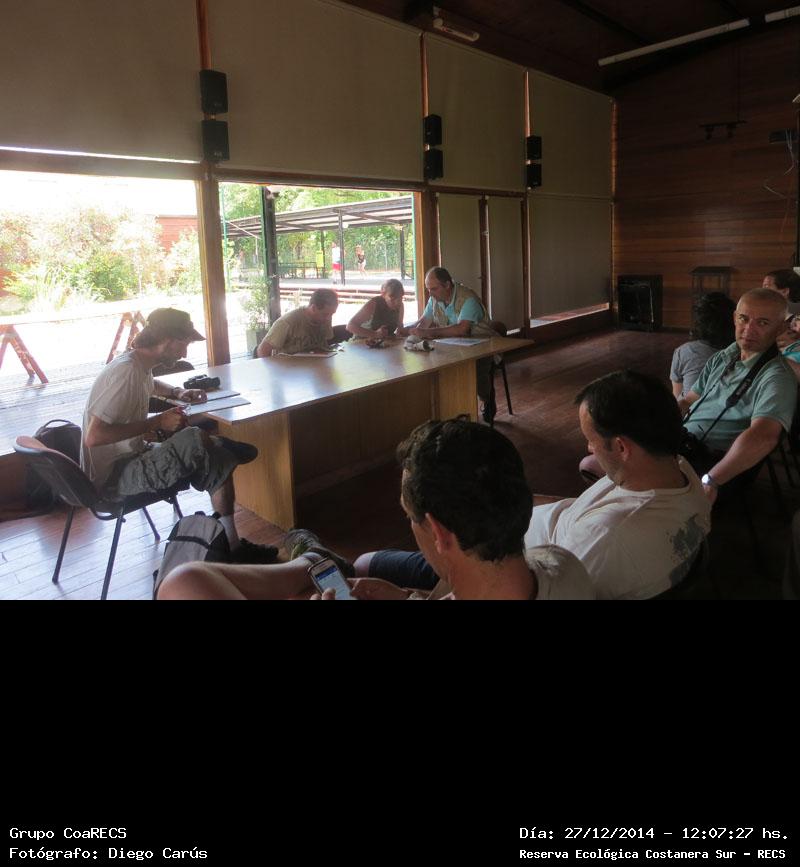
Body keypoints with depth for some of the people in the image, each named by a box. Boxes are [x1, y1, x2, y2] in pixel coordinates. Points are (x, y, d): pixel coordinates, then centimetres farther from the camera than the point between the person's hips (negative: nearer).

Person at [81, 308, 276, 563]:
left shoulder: (139, 364, 8)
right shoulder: (126, 372, -22)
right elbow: (93, 436, -28)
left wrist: (177, 393, 14)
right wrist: (157, 422, -23)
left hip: (131, 457, 10)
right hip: (112, 475, -10)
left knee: (217, 460, 3)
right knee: (196, 441, -25)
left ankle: (231, 543, 3)